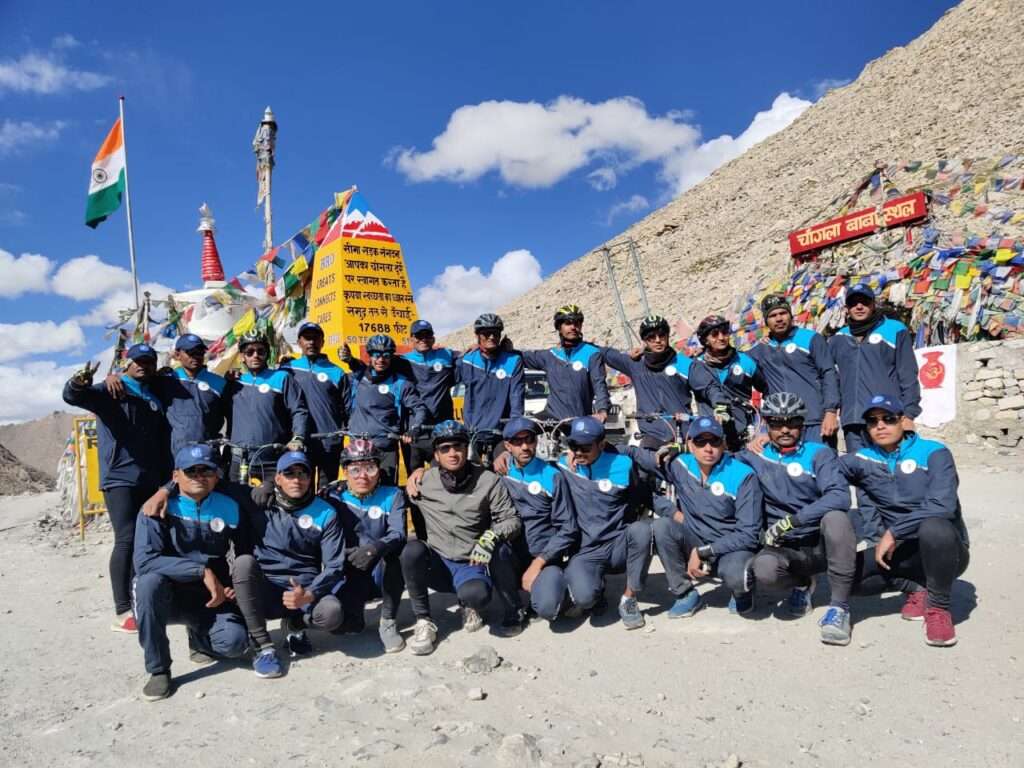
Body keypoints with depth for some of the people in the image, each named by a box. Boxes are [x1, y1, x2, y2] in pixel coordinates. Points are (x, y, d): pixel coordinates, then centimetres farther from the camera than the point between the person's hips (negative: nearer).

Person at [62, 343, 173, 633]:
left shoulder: (156, 398, 16)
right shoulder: (111, 391, 0)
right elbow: (72, 397, -18)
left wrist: (167, 479, 15)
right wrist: (79, 383, -41)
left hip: (151, 481, 6)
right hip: (119, 479, -6)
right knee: (126, 540, -12)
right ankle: (123, 611, -10)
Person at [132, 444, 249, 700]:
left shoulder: (228, 508, -4)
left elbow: (245, 554, 9)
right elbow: (144, 561, -26)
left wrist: (236, 587, -9)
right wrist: (201, 570, -31)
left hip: (212, 598, 1)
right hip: (170, 595, -1)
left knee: (234, 642, -24)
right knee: (149, 581, -34)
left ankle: (199, 636, 16)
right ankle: (158, 670, -16)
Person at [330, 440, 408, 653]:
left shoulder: (392, 496, -1)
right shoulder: (336, 499, 2)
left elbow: (398, 534, -17)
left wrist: (375, 548, -37)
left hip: (385, 573, 0)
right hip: (351, 574, 1)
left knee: (393, 548, -32)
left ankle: (388, 623, -15)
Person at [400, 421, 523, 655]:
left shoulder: (488, 481, -6)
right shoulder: (423, 481, -3)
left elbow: (512, 520, -5)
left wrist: (491, 536, -23)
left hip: (471, 565, -1)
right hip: (437, 563, 1)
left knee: (476, 594, -35)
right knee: (413, 549, -32)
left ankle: (468, 604, 7)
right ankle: (423, 622, -12)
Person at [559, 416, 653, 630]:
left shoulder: (622, 464, -1)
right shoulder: (563, 465, -2)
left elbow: (640, 501, 13)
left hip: (619, 547, 1)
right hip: (585, 551, -1)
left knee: (642, 529, -34)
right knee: (584, 597, -33)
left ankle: (629, 599, -11)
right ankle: (595, 589, 10)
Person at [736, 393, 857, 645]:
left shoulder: (819, 453, -2)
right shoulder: (756, 457, 5)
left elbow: (840, 497, -18)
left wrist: (791, 520, -24)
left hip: (823, 544, -1)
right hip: (785, 550, 2)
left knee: (835, 517, -34)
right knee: (764, 570, -32)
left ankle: (839, 606, -20)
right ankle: (801, 584, 7)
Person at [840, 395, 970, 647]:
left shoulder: (934, 453, -8)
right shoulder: (863, 460, 3)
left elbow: (942, 506, -22)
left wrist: (893, 532, -23)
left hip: (943, 549, -4)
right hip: (899, 552, 4)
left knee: (933, 527, -38)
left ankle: (938, 607, -14)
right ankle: (916, 589, 3)